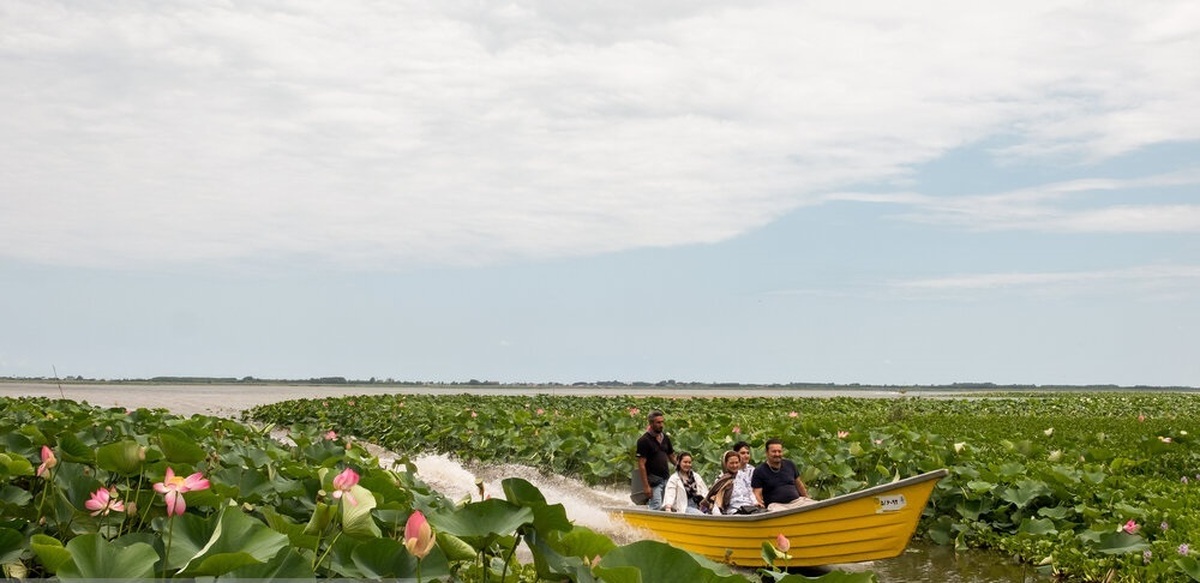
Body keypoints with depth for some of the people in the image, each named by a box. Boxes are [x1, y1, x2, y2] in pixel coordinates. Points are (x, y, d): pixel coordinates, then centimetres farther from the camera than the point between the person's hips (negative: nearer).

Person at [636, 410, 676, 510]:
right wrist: (646, 486, -18)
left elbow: (671, 457, 20)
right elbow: (641, 464, -13)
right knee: (656, 508, -12)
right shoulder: (644, 440, -10)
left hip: (667, 478, 7)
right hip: (654, 480, -7)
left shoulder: (665, 438, 11)